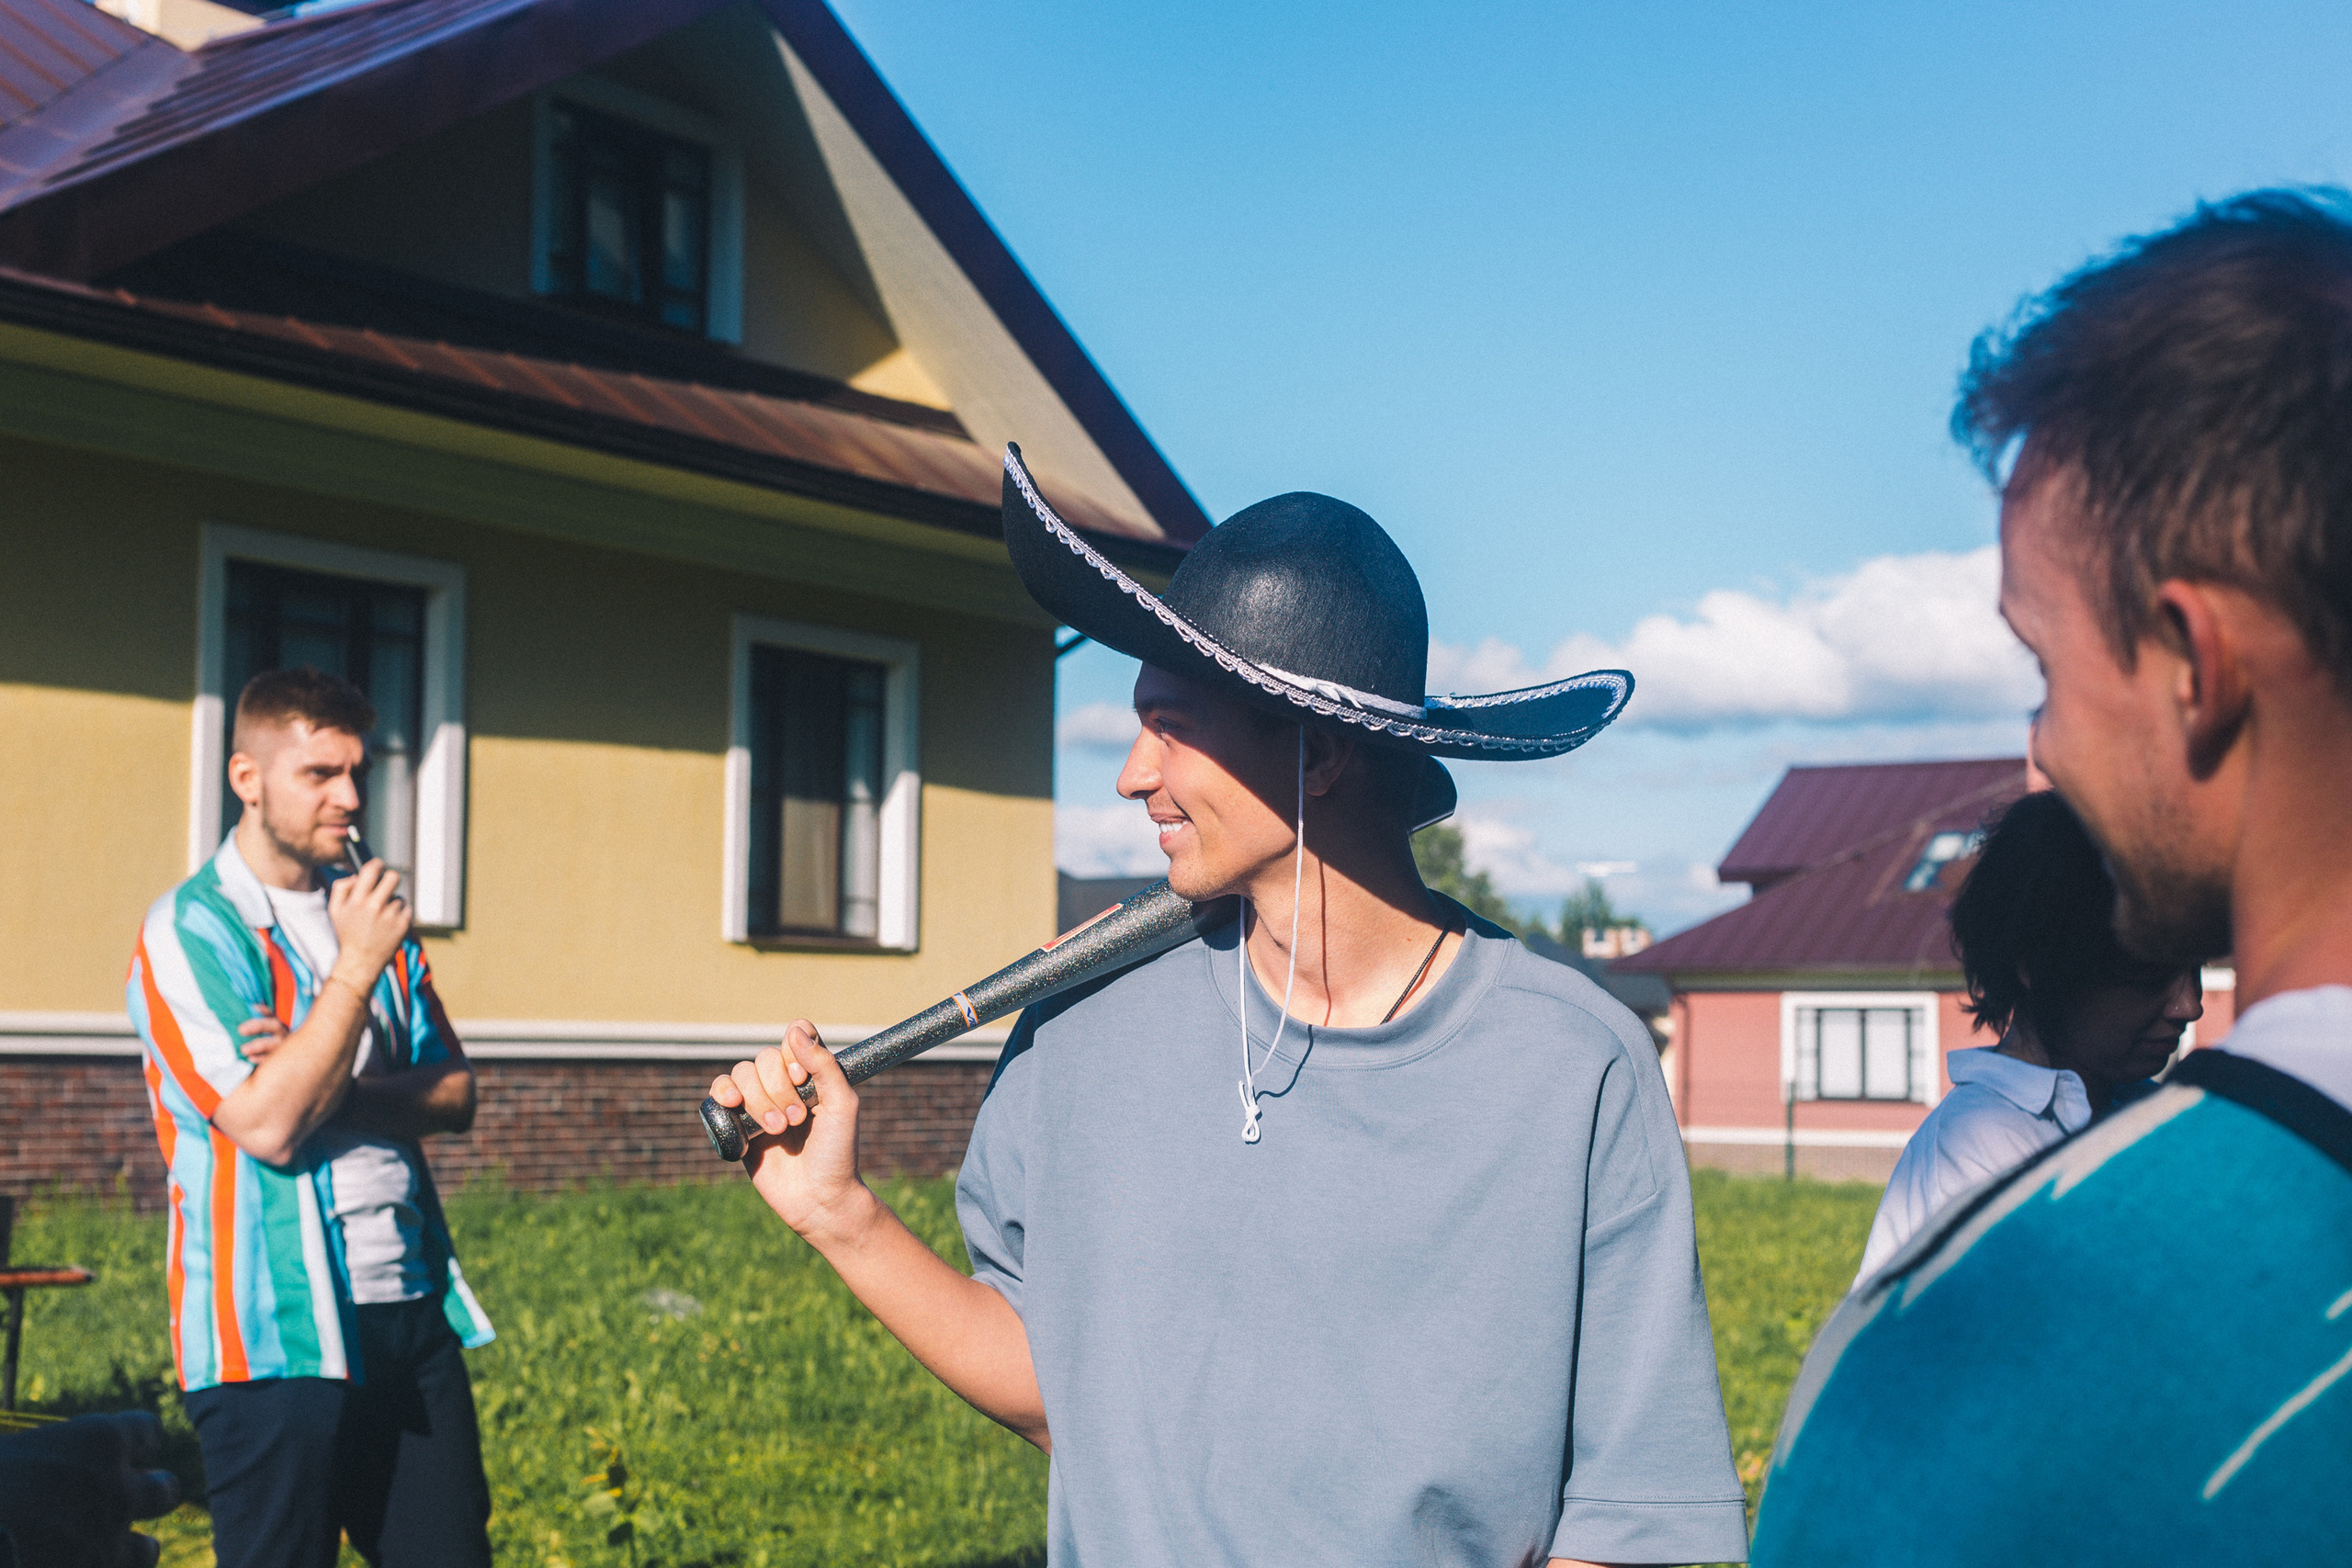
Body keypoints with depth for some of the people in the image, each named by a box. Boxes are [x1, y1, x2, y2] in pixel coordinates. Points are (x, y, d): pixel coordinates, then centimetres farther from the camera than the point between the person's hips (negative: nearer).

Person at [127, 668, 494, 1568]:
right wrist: (357, 966, -14)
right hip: (277, 1335, -6)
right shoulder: (189, 930, -6)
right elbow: (266, 1123, -16)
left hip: (412, 1309, 6)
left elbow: (454, 1096, 9)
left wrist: (332, 1088, -9)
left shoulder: (364, 912, 15)